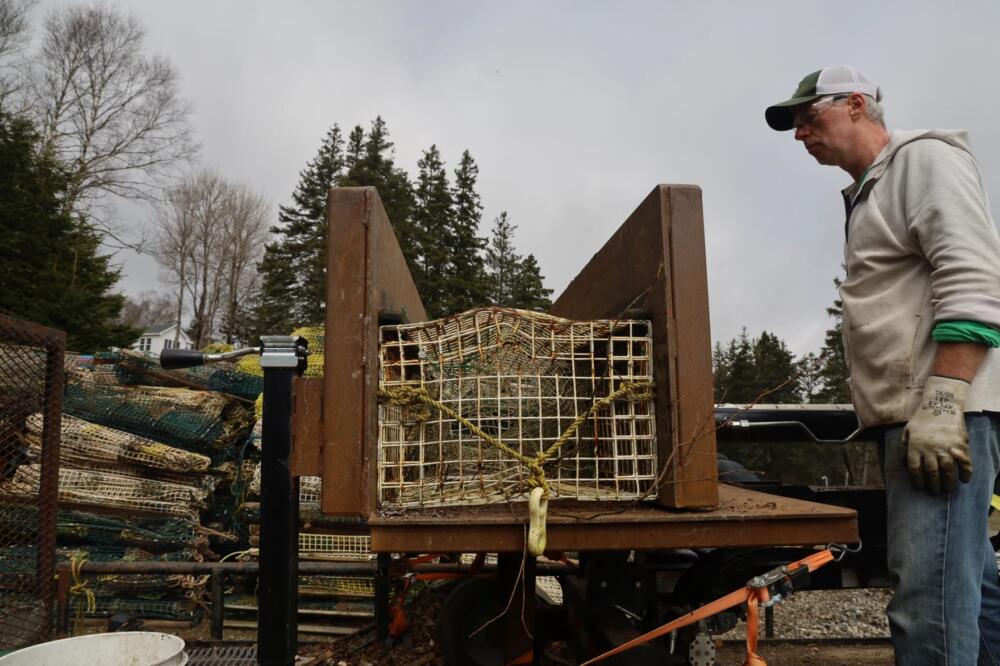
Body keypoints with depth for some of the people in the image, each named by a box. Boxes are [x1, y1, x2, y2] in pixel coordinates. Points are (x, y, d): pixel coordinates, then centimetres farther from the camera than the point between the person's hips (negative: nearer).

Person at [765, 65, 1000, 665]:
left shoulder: (925, 157, -2)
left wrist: (940, 403, -23)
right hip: (914, 415, 10)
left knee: (930, 599, -12)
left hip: (946, 412, -10)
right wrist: (907, 412, 18)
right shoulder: (870, 192, 25)